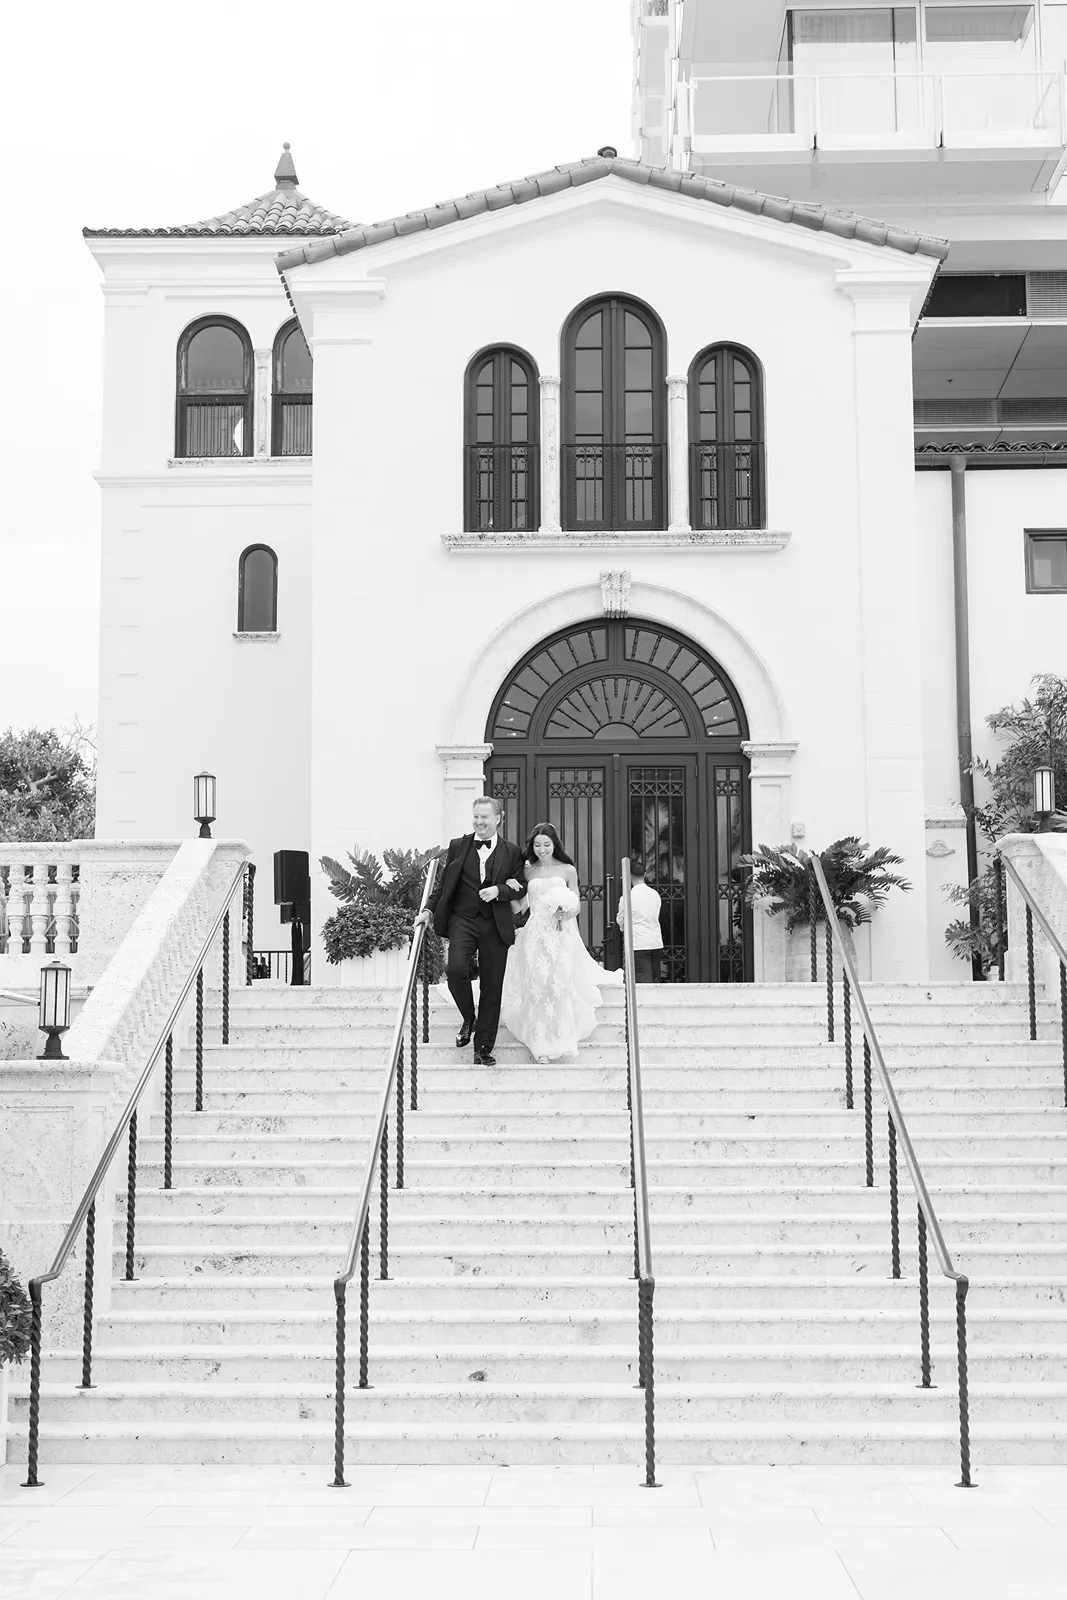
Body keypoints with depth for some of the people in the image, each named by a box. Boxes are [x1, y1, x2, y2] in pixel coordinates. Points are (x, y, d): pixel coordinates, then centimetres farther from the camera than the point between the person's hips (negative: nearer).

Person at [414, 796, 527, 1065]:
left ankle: (483, 1048, 11)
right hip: (462, 919, 0)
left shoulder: (512, 852, 7)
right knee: (455, 969, -24)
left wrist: (499, 890, -14)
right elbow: (443, 882, 12)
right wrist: (429, 910, 0)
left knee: (491, 987, 2)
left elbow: (520, 889, 5)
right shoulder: (458, 846, 9)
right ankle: (468, 1019, 5)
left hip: (495, 925, 0)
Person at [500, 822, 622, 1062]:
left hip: (561, 936, -1)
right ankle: (541, 1044, -3)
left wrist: (567, 913, -13)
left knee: (559, 983, -10)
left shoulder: (567, 870, 6)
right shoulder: (527, 871, 9)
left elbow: (577, 905, 8)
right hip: (535, 936, 1)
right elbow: (519, 907, 11)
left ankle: (560, 1040, -4)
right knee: (536, 985, -7)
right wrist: (511, 890, -8)